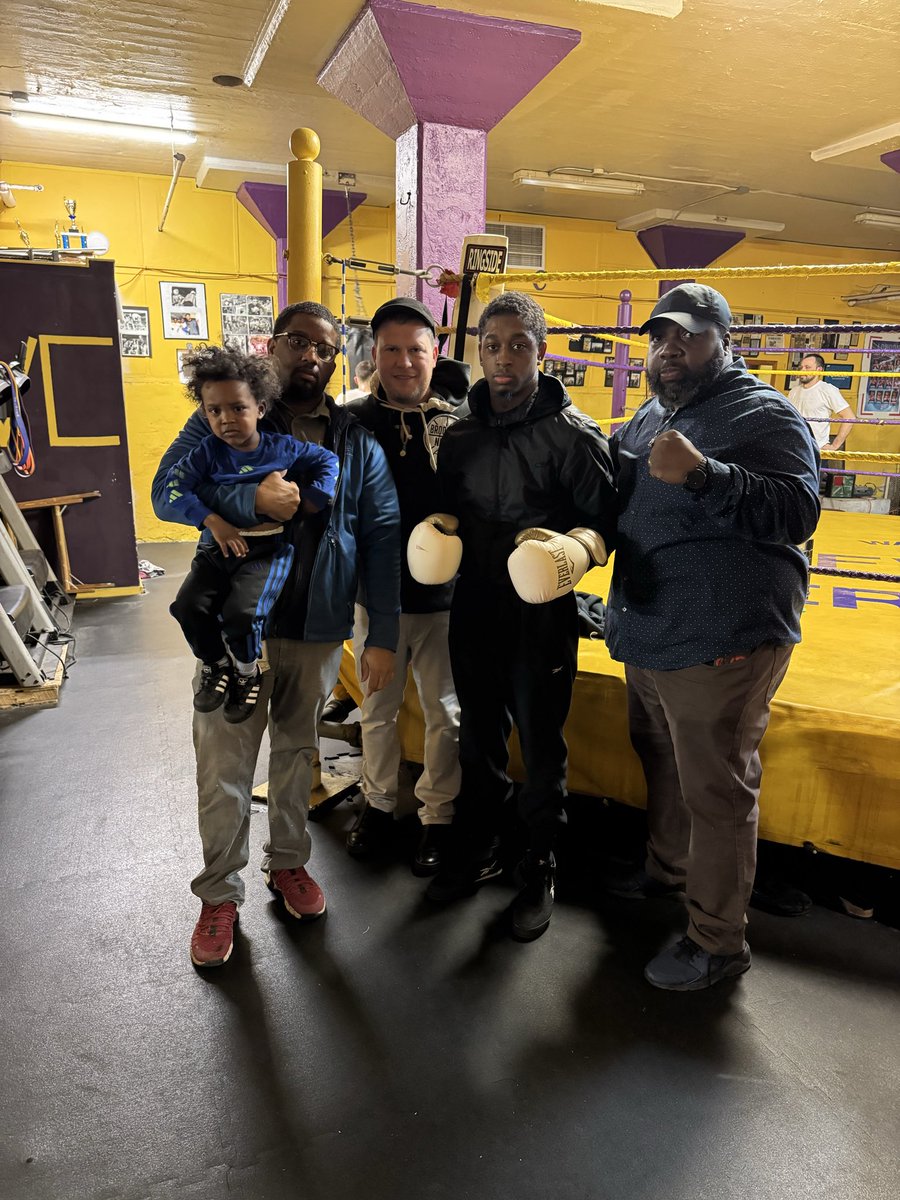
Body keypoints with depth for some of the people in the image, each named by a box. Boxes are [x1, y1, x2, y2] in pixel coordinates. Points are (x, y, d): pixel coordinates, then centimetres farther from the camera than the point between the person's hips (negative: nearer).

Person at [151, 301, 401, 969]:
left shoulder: (357, 442, 6)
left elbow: (382, 539, 1)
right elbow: (166, 493, -8)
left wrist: (383, 634, -5)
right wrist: (251, 500, -25)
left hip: (318, 626, 2)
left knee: (298, 748, 17)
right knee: (225, 763, 4)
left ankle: (288, 861, 37)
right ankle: (221, 893, 22)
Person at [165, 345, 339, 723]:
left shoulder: (283, 447, -2)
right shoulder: (208, 452, -2)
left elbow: (328, 461, 7)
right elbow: (173, 488, -10)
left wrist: (307, 505, -5)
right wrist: (214, 522, -22)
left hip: (268, 549, -2)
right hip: (219, 546, 3)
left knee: (242, 612, -26)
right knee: (189, 606, -17)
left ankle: (247, 670, 8)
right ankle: (215, 665, 14)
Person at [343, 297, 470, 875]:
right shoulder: (356, 421, -2)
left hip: (445, 595, -1)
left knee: (446, 713, 11)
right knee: (377, 709, 17)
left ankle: (438, 816, 31)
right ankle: (379, 804, 39)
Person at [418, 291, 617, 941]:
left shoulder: (573, 434, -8)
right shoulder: (460, 435, 7)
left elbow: (605, 517, -8)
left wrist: (572, 550, -27)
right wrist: (438, 531, -5)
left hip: (542, 615, -4)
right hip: (474, 608, 5)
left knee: (540, 746, 8)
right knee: (479, 738, 17)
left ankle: (540, 872, 28)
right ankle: (476, 851, 37)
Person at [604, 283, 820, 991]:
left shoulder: (764, 413, -9)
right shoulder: (650, 416, 16)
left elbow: (797, 511, -21)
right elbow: (617, 505, 29)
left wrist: (703, 474, -32)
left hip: (722, 641, -8)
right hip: (649, 634, 9)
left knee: (716, 789, 0)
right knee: (662, 765, 23)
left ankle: (718, 942, 16)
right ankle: (667, 870, 45)